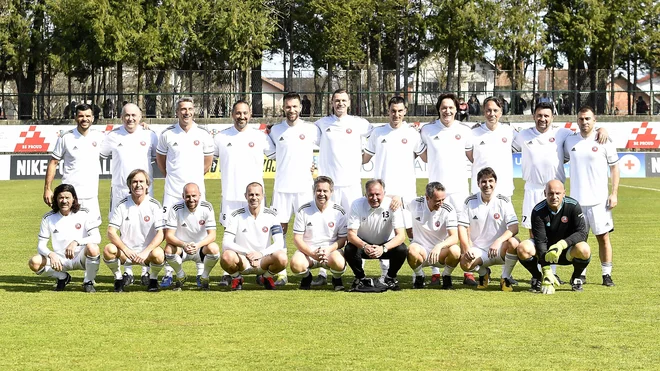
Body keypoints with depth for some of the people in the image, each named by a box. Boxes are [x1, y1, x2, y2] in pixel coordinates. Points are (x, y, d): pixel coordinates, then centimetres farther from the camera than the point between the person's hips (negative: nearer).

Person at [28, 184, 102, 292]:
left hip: (81, 258, -2)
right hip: (60, 260, 2)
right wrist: (51, 254, -27)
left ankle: (88, 282, -8)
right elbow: (41, 245, -4)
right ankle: (62, 277, 7)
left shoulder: (84, 214, -8)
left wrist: (76, 242, -34)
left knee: (92, 248, -36)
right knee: (34, 263, -23)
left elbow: (97, 238, -18)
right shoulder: (48, 218, -3)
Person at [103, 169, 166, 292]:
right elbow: (111, 232, -7)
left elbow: (160, 234, -10)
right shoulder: (122, 205, -2)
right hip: (126, 251, 1)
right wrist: (126, 250, -23)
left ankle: (153, 279, 0)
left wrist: (145, 252, -24)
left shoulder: (154, 205, -4)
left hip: (148, 250, -1)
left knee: (158, 254, -35)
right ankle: (119, 278, 0)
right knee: (108, 250, -29)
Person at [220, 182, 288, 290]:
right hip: (242, 260, -1)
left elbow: (279, 243, -7)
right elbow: (226, 243, -12)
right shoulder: (236, 216, -5)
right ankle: (236, 278, 0)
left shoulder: (271, 215, -1)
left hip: (263, 260, 1)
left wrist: (261, 254, -25)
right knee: (227, 256, -35)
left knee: (281, 258, -31)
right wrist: (247, 253, -26)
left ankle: (268, 277, 5)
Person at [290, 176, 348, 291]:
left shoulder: (339, 212, -2)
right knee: (296, 264, -32)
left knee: (339, 263, -35)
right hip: (307, 250, 1)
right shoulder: (303, 211, -2)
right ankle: (306, 277, 8)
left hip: (331, 251, 0)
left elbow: (343, 239, 0)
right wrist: (312, 254, -20)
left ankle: (337, 279, 5)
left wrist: (328, 250, -20)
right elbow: (297, 239, -3)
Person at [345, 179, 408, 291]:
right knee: (349, 250, -30)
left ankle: (390, 278, -1)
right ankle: (360, 278, -1)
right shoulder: (357, 205, -18)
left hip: (386, 245, 0)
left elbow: (401, 235, -26)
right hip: (363, 243, 0)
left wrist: (383, 248, -44)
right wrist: (364, 246, -43)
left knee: (402, 249, -30)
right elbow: (351, 234, -21)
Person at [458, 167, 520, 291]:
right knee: (465, 263, -31)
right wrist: (467, 248, -17)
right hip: (478, 250, 1)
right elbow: (462, 227, -1)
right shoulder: (470, 202, 1)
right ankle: (483, 273, 9)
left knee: (513, 243, -34)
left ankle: (505, 278, -7)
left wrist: (498, 242, -30)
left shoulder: (503, 201, -4)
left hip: (499, 250, -1)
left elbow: (514, 228, -13)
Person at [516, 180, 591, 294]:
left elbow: (582, 232, -21)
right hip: (546, 250, 0)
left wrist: (562, 244, -38)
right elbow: (540, 241, -24)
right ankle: (537, 278, 1)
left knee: (584, 250, -34)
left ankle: (575, 278, -1)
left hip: (567, 251, 0)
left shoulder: (573, 206, -16)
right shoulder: (538, 211, -18)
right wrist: (547, 272, -32)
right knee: (523, 248, -29)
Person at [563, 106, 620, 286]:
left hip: (599, 199, -3)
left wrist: (614, 194, -4)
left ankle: (607, 274, 4)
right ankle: (581, 273, 16)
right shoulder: (570, 141, 6)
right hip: (576, 199, 3)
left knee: (603, 237, -2)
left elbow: (614, 167, 2)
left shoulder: (604, 141, -2)